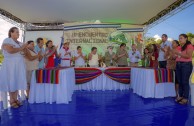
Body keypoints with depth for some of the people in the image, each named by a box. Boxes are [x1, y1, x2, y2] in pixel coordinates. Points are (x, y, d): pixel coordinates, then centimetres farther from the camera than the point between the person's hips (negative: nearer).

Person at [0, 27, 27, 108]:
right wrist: (21, 48, -11)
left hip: (19, 66, 7)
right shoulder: (7, 40, -6)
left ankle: (15, 99, 19)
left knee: (17, 82, 9)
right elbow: (10, 50, -22)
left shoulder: (20, 43, 15)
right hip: (10, 65, -6)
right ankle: (11, 101, 11)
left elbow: (24, 52, 17)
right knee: (11, 82, 0)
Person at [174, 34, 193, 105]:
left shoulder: (189, 46, -3)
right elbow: (175, 57, 16)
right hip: (178, 65, 7)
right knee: (180, 81, 9)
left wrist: (178, 53, -15)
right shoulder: (179, 47, 15)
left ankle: (185, 98, 3)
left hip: (186, 65, -6)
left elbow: (188, 56, -15)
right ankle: (180, 96, 18)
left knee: (185, 81, -4)